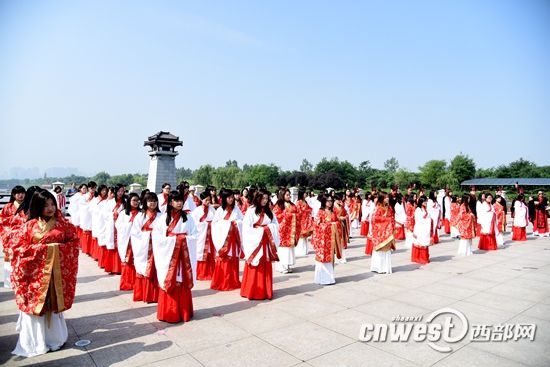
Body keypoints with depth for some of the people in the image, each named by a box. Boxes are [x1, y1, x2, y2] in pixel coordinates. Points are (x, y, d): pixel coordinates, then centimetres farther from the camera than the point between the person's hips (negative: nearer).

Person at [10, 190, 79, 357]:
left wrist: (59, 247, -8)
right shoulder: (29, 225, -4)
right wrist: (42, 248, -13)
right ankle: (35, 342, 23)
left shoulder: (62, 223, 0)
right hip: (35, 270, -1)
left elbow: (74, 241, 4)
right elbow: (19, 247, -5)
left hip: (56, 270, 1)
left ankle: (54, 337, 29)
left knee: (54, 303, 12)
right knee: (34, 303, 7)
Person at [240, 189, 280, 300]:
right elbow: (246, 227, -12)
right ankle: (252, 291, 11)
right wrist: (260, 230, -14)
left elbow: (276, 224, 11)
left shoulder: (269, 211, 10)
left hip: (266, 242, 5)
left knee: (266, 267, 8)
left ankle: (265, 291, 18)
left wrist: (268, 228, -8)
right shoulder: (251, 211, -8)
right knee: (254, 268, 0)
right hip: (254, 242, -5)